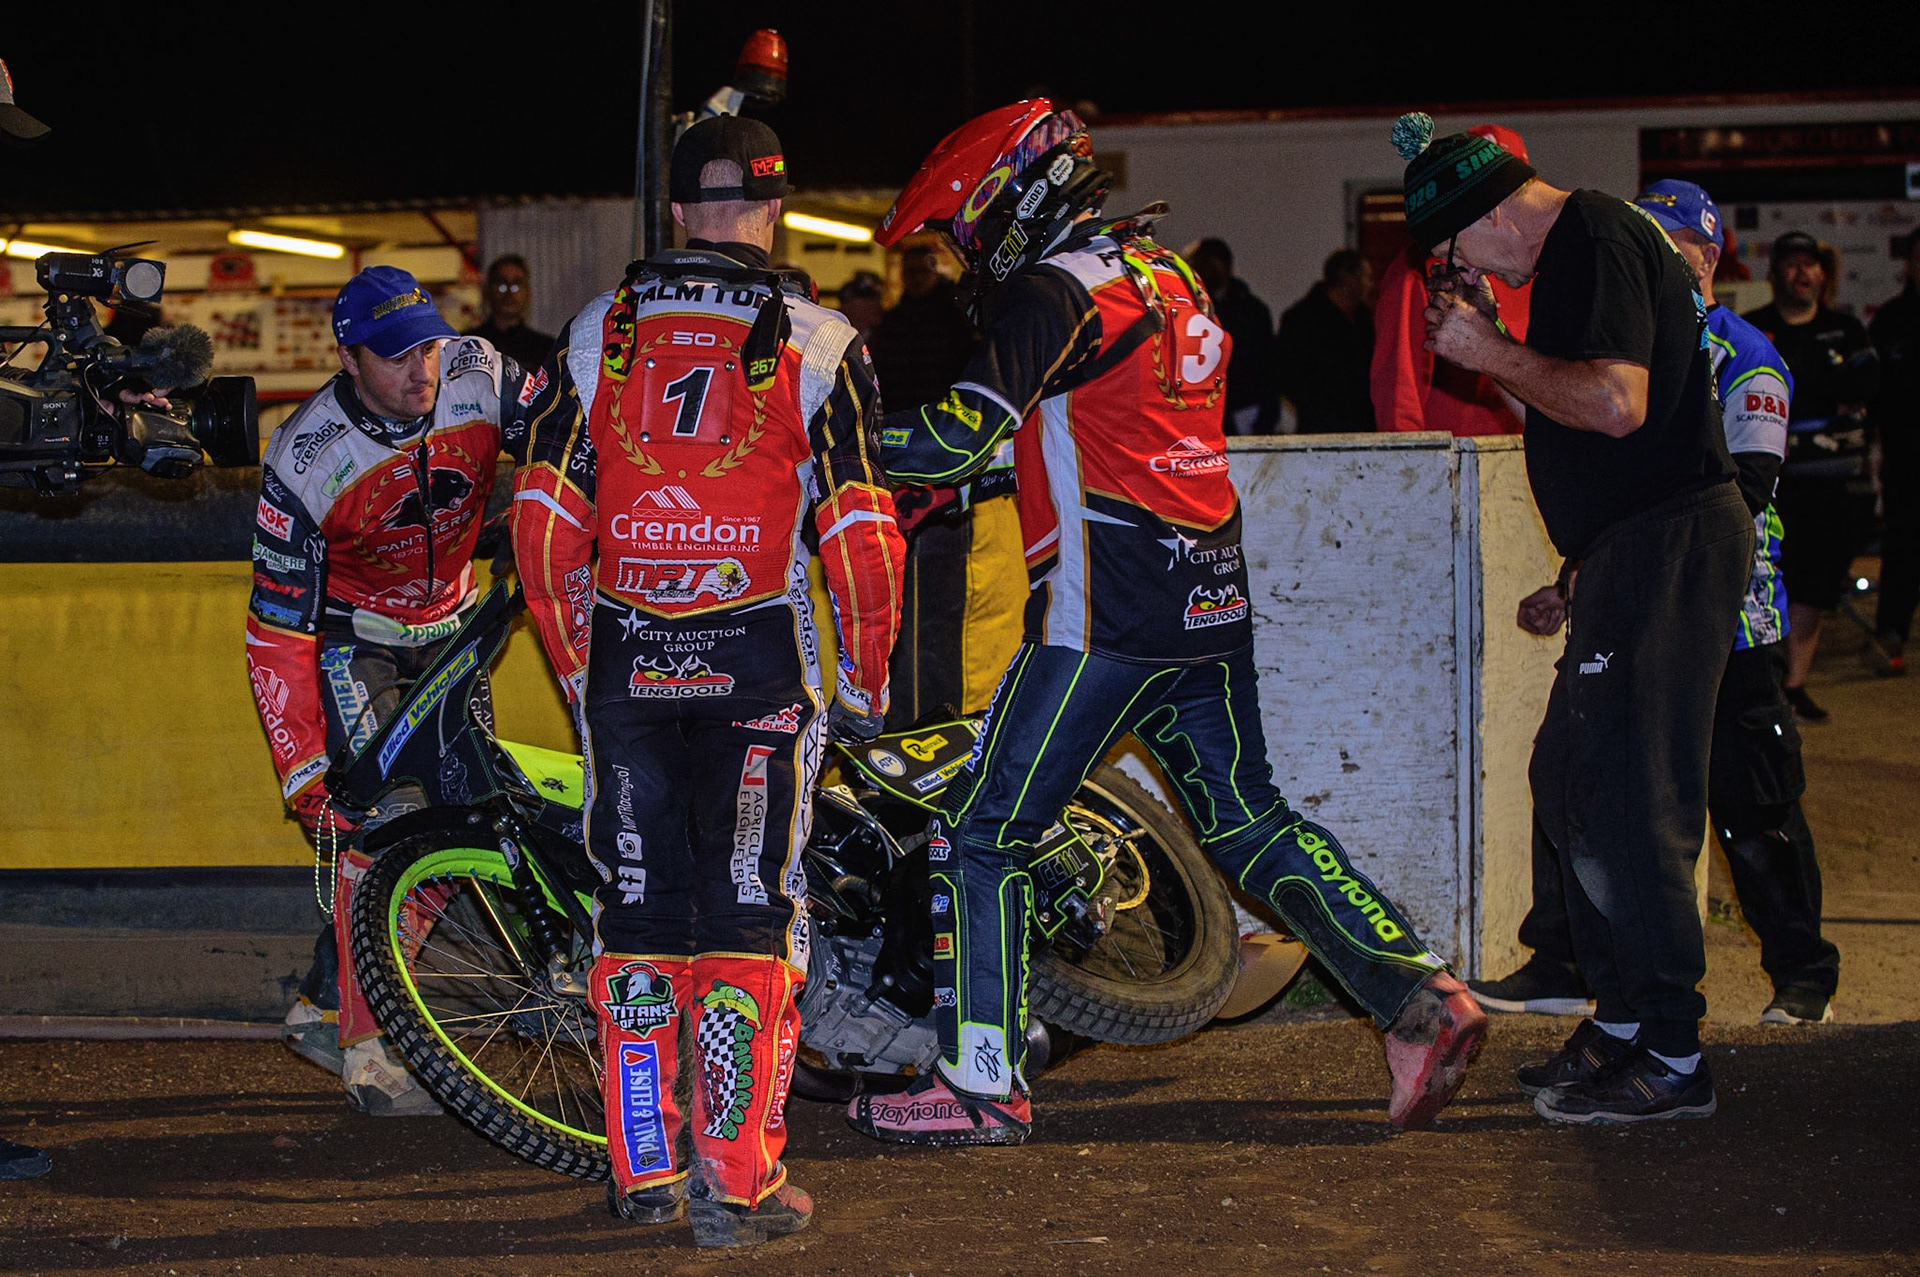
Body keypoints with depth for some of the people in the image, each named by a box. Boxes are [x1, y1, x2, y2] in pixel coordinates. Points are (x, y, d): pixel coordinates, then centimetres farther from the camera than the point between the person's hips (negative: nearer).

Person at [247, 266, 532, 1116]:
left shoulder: (480, 377, -21)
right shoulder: (304, 461, -29)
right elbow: (277, 633, -25)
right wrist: (304, 778, -28)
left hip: (447, 625, 5)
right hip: (349, 637, -5)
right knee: (379, 820, -20)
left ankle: (323, 1008, 16)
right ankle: (367, 1050, -11)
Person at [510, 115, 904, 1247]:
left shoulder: (602, 333, 6)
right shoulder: (818, 343, -2)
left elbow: (545, 522, 4)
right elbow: (860, 535, -8)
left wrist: (577, 666, 13)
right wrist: (865, 686, 2)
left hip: (625, 660, 3)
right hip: (762, 663, -2)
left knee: (639, 910, 10)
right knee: (752, 912, 2)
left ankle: (645, 1169, 14)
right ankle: (738, 1183, 0)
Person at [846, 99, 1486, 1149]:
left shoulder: (1050, 293, -10)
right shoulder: (1168, 276, 18)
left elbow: (957, 436, -18)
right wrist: (984, 473, 29)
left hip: (1106, 616, -9)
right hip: (1213, 599, 9)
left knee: (985, 830, -1)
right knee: (1247, 819, 15)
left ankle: (980, 1083, -1)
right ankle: (1422, 1000, 8)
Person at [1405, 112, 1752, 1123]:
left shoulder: (1594, 240, -12)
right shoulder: (1582, 245, 21)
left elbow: (1617, 403, -25)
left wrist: (1493, 355, -13)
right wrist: (1576, 579, 26)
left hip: (1666, 546, -11)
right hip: (1635, 550, 11)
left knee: (1626, 799, -10)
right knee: (1570, 780, 15)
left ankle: (1671, 1060, -6)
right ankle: (1621, 1021, 22)